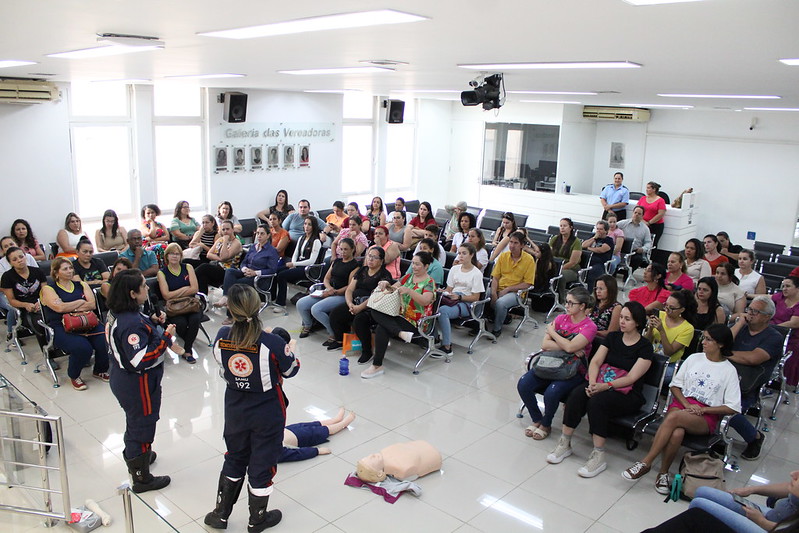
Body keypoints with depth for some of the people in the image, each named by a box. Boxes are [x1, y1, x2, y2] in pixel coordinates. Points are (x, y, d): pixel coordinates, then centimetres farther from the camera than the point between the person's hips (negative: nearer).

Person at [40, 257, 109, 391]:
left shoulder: (81, 285, 18)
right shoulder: (48, 289, 6)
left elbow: (92, 305, 3)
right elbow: (59, 307, -12)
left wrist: (69, 308, -7)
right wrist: (81, 302, 1)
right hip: (61, 328, -4)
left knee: (104, 342, -24)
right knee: (82, 347, -31)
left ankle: (100, 371, 7)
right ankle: (74, 376, 0)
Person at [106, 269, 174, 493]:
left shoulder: (117, 314, -1)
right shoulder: (132, 322, -32)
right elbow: (141, 359, -34)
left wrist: (152, 322, 0)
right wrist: (165, 337, -29)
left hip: (123, 378, 10)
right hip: (138, 383, -10)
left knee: (135, 420, 30)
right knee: (143, 424, 7)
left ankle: (133, 455, 53)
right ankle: (141, 478, 24)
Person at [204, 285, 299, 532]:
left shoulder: (222, 336, -16)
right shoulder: (272, 343, -28)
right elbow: (291, 370, -11)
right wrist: (290, 350, 8)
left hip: (235, 410, 4)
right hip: (267, 413, -3)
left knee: (234, 460, 25)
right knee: (261, 465, 15)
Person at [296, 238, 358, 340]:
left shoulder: (355, 265, -5)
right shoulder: (336, 261, 18)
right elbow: (326, 278, 17)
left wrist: (334, 292, -17)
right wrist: (329, 287, -5)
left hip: (341, 296, -8)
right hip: (328, 292, 8)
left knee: (316, 309, -29)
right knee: (300, 304, -7)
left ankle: (333, 334, -12)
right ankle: (307, 326, 20)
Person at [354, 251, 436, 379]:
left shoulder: (429, 283, -3)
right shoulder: (408, 277, 18)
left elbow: (425, 301, -21)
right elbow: (393, 289, 15)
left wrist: (408, 291, -33)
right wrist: (386, 285, -7)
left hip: (412, 321, -7)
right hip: (396, 313, 8)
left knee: (382, 329, -35)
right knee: (360, 319, -10)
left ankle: (377, 366, -27)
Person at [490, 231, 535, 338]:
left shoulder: (529, 260, -4)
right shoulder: (503, 256, 7)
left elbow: (527, 284, -7)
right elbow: (495, 277, 5)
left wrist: (507, 289, -13)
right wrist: (494, 293, -12)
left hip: (516, 292, -4)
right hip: (499, 289, 4)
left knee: (500, 303, -34)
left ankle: (497, 328, -9)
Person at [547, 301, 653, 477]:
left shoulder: (644, 347, -3)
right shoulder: (613, 337, 14)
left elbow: (631, 378, -12)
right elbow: (595, 361, 5)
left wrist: (605, 386, -24)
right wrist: (592, 383, -15)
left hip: (628, 395, -5)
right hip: (600, 385, 5)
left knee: (597, 401, -34)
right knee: (577, 393, -26)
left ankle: (598, 456, -26)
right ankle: (564, 444, -17)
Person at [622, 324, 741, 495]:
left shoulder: (729, 371, 4)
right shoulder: (694, 359, 12)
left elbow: (733, 408, 1)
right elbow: (675, 385, 13)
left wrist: (702, 409, -9)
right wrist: (687, 404, -5)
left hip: (706, 417, -2)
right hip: (682, 403, 2)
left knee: (674, 417, -36)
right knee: (677, 433, -35)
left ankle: (646, 463, -30)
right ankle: (663, 473, -21)